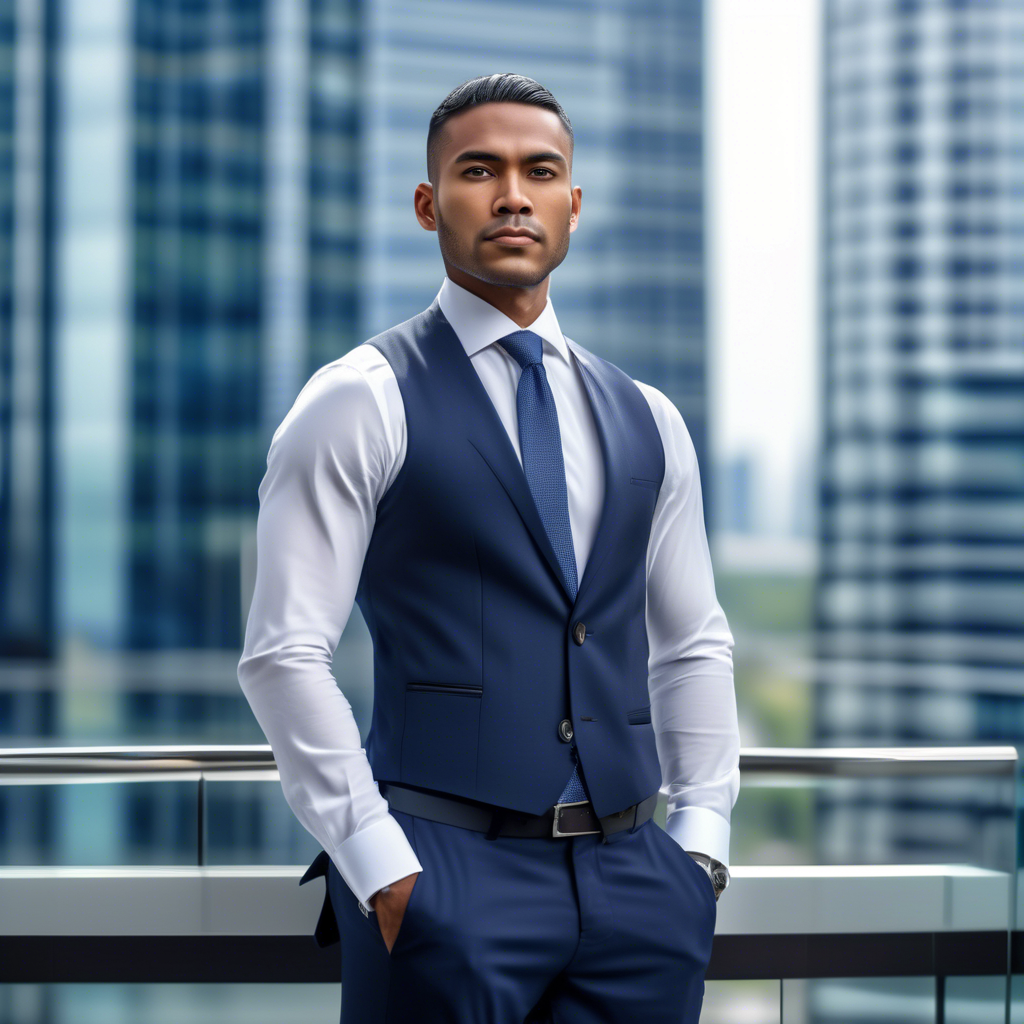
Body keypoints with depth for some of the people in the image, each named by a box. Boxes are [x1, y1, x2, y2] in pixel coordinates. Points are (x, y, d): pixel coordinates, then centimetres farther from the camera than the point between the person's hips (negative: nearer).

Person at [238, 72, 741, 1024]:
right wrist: (383, 871, -12)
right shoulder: (360, 403, -3)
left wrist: (701, 838, 7)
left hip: (634, 876, 5)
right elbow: (283, 656, -7)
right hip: (450, 875, -4)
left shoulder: (645, 419, 13)